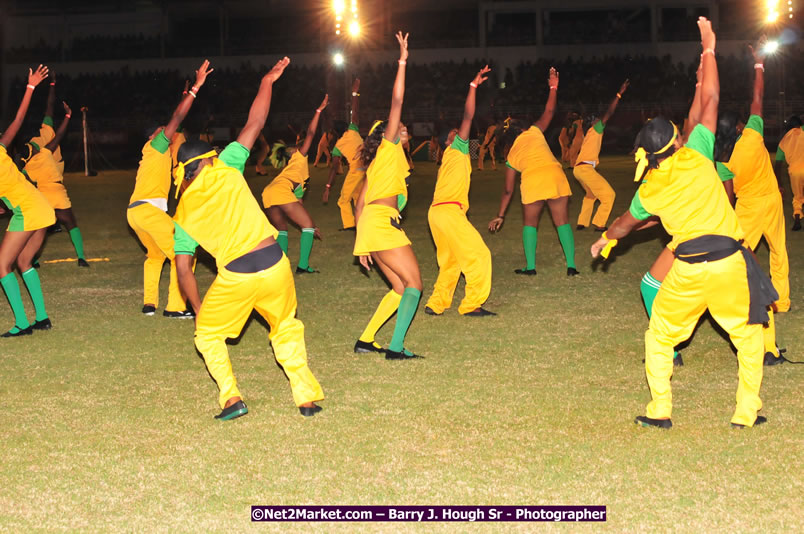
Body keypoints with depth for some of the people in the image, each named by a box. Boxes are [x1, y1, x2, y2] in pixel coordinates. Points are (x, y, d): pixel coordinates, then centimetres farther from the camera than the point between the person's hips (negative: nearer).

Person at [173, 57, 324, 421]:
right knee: (287, 329, 22)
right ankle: (307, 397, 16)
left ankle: (231, 397, 6)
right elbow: (254, 125, 8)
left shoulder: (183, 215, 10)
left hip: (235, 277, -1)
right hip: (274, 264, 1)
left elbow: (183, 269, 9)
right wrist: (267, 82, 17)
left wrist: (198, 307, 20)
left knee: (208, 334, 21)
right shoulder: (225, 170, 5)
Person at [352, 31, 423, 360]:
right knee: (414, 284, -8)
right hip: (382, 221, -9)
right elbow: (397, 102, -2)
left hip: (370, 223, 9)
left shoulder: (376, 164, 26)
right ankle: (396, 348, -17)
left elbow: (360, 203, 22)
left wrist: (361, 243, 21)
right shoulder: (389, 147, 5)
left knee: (402, 288, 12)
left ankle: (365, 341, 11)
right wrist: (402, 62, 0)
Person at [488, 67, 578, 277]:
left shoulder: (511, 158, 23)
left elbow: (508, 191, 23)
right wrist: (553, 88, 33)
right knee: (562, 221, 7)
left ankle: (530, 266, 14)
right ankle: (571, 266, 4)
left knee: (530, 223, 18)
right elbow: (549, 111, 23)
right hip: (554, 173, 0)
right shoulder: (533, 132, 21)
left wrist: (501, 216, 29)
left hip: (531, 180, 0)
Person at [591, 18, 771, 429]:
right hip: (730, 263, -1)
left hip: (689, 271, 1)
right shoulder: (696, 155, -2)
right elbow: (710, 102, 5)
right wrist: (708, 50, 12)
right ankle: (746, 411, 13)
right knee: (748, 335, 16)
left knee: (659, 338, 18)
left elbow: (626, 222, 26)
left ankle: (660, 410, 13)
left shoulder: (649, 190, 6)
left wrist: (606, 240, 47)